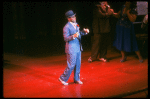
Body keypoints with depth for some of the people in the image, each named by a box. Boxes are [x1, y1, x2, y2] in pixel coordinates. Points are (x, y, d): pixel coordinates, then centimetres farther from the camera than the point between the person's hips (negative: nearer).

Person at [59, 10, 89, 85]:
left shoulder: (76, 25, 10)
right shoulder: (67, 27, -15)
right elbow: (65, 38, -19)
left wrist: (84, 31, 4)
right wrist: (73, 36, -34)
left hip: (78, 48, 8)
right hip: (71, 49, -8)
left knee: (78, 64, 14)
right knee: (71, 65, -4)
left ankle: (76, 79, 27)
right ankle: (63, 78, 12)